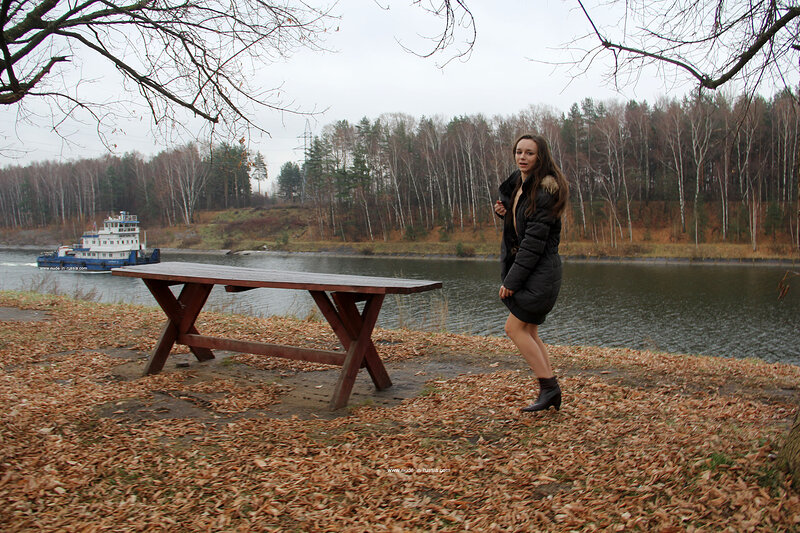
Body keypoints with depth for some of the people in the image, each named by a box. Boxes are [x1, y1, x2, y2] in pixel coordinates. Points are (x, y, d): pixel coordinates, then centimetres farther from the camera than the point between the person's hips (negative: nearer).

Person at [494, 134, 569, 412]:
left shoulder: (545, 191, -17)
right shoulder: (516, 184, 10)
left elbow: (535, 240, -21)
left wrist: (513, 280, -20)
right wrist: (504, 212, 1)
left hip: (540, 270, -9)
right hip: (521, 266, 9)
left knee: (514, 327, -10)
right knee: (529, 332, 10)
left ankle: (549, 387, 0)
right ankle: (550, 393, 17)